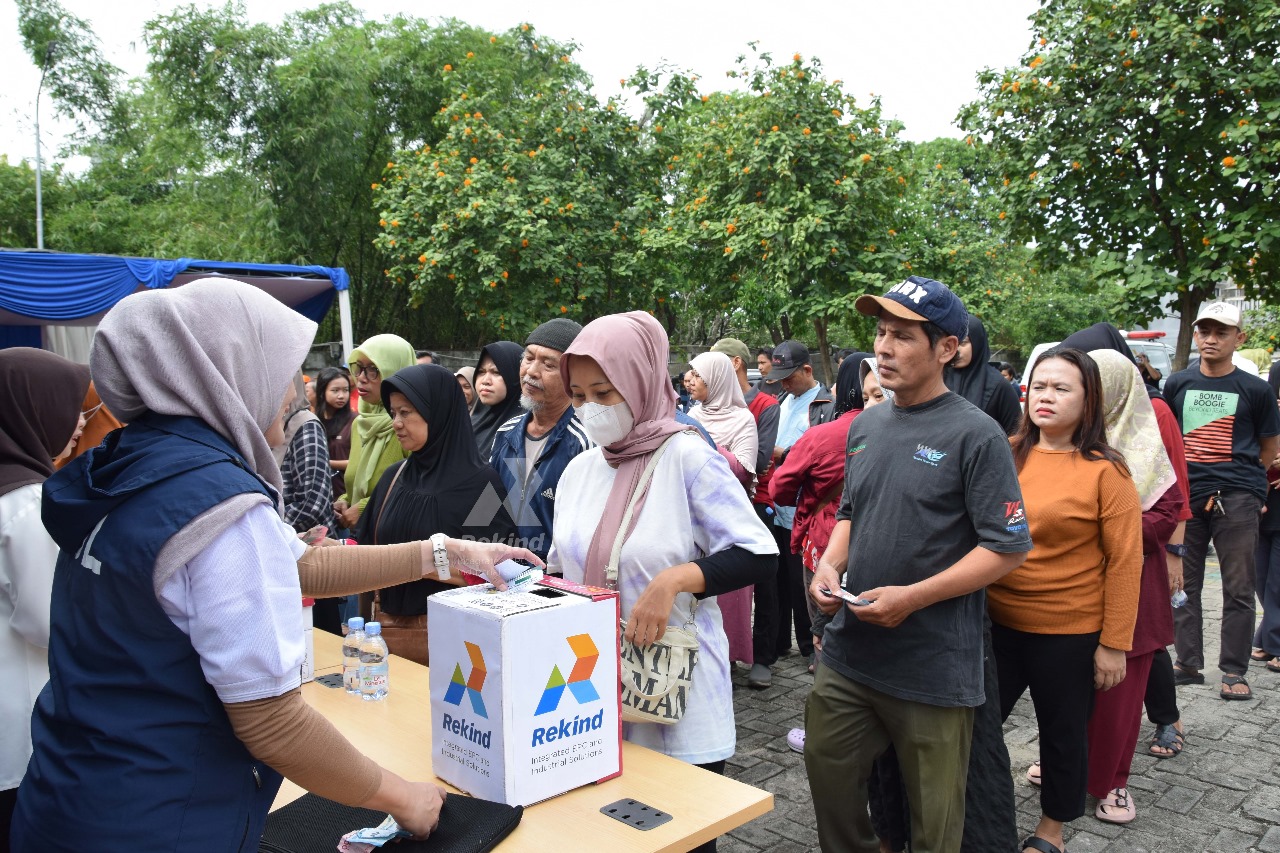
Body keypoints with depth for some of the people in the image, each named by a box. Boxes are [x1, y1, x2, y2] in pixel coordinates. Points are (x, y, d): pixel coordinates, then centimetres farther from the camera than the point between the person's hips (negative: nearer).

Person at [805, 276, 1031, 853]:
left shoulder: (975, 435, -12)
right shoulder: (865, 426, 8)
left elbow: (1008, 547, -14)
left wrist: (912, 597, -21)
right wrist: (830, 565, -1)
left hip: (933, 671, -5)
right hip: (848, 653, 6)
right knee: (829, 777, 17)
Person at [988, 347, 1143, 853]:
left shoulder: (1105, 471, -10)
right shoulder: (1005, 455, 1)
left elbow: (1124, 561, -10)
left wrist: (1114, 644, -11)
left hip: (1069, 634, -4)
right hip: (996, 622, 4)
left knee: (1063, 733, 14)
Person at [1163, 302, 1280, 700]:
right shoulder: (1177, 384, 8)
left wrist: (1241, 475, 8)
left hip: (1237, 500, -2)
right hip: (1186, 495, 3)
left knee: (1238, 588, 2)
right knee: (1184, 584, 8)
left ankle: (1234, 671, 11)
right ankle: (1188, 663, 19)